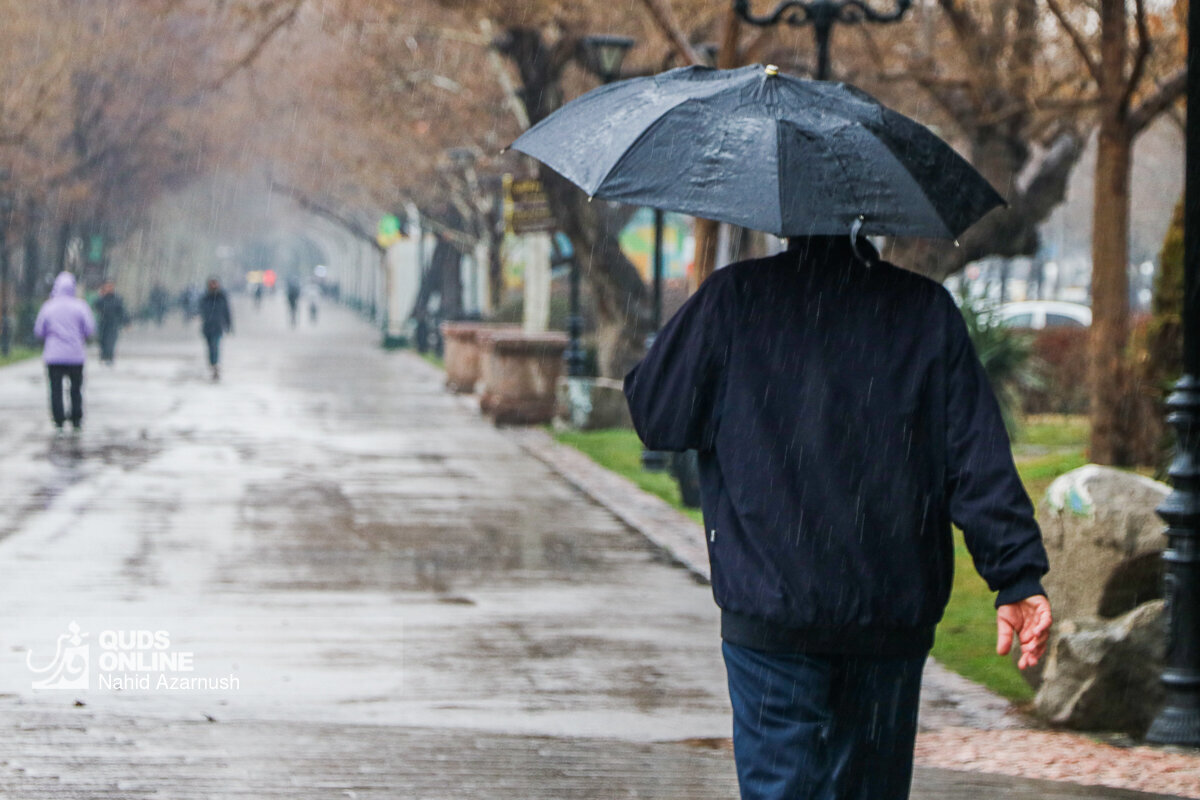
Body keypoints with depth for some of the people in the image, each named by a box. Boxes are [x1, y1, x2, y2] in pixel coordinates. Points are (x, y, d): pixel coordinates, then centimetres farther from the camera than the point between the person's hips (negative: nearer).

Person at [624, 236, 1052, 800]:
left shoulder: (734, 297, -3)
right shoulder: (928, 308, 3)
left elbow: (654, 417, 4)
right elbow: (980, 460, -2)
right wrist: (1019, 575, -1)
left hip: (771, 615, -2)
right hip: (894, 616, 2)